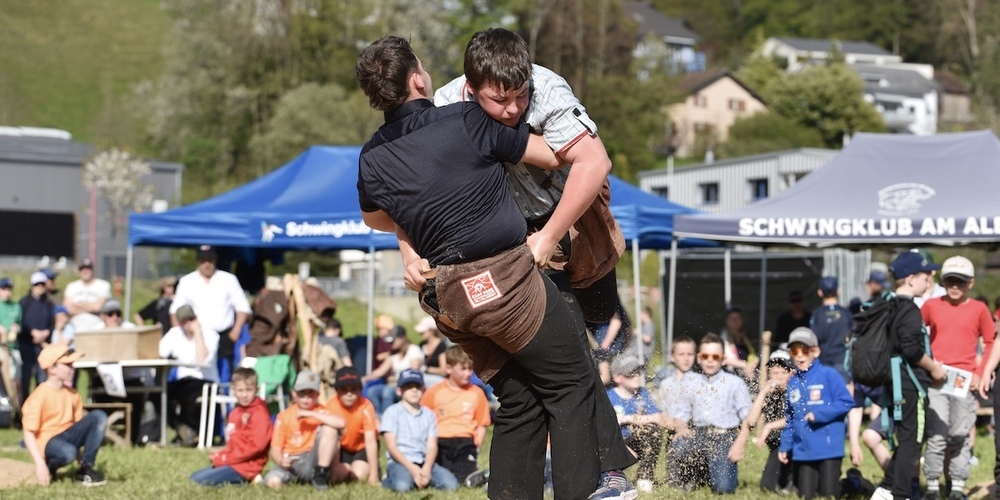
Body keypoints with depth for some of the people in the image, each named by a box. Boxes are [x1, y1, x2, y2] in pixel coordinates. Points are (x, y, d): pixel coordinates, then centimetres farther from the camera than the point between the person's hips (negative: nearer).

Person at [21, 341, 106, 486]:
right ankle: (49, 468, -3)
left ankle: (86, 468, -10)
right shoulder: (39, 396, -15)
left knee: (98, 416, -13)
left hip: (68, 435, 7)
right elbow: (29, 433, -16)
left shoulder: (72, 394, 7)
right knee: (68, 452, -40)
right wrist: (40, 465, -24)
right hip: (47, 440, -7)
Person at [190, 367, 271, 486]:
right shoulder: (235, 413, 17)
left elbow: (256, 446, -21)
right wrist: (219, 456, 0)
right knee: (194, 477, 14)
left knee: (200, 480, -20)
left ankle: (247, 481, -11)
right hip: (232, 462, 10)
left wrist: (224, 458, -17)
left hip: (245, 467, -10)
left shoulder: (260, 414, -12)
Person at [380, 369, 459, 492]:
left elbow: (432, 446, 6)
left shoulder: (428, 414, 15)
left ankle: (422, 479, 2)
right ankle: (389, 480, -3)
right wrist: (412, 468, -17)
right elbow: (391, 446, -4)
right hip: (399, 462, -4)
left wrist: (427, 468, -15)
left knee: (451, 484, -22)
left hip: (423, 462, 4)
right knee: (402, 485, -37)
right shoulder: (392, 412, 3)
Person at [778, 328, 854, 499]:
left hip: (828, 448, -5)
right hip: (803, 451, 5)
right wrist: (784, 446, 10)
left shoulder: (828, 375, -6)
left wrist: (819, 414, -18)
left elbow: (847, 402, -12)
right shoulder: (792, 382, 9)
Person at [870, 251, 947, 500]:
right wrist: (933, 367, -10)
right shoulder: (910, 310, -15)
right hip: (910, 384, -9)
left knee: (905, 439, 17)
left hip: (894, 382, 9)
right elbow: (912, 348, -24)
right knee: (911, 441, -2)